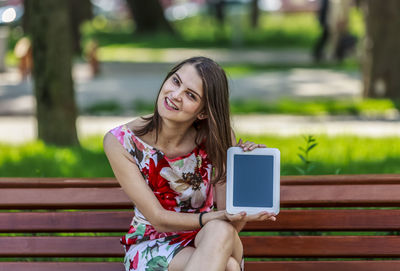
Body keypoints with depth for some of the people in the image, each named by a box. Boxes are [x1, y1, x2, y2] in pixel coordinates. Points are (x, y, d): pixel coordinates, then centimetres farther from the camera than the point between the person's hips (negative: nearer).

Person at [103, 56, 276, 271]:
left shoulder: (216, 137, -9)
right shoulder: (120, 142, -14)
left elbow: (231, 226, -11)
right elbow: (159, 220, -16)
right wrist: (218, 217, -31)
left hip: (206, 244, 3)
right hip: (151, 246, -3)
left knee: (221, 231, -36)